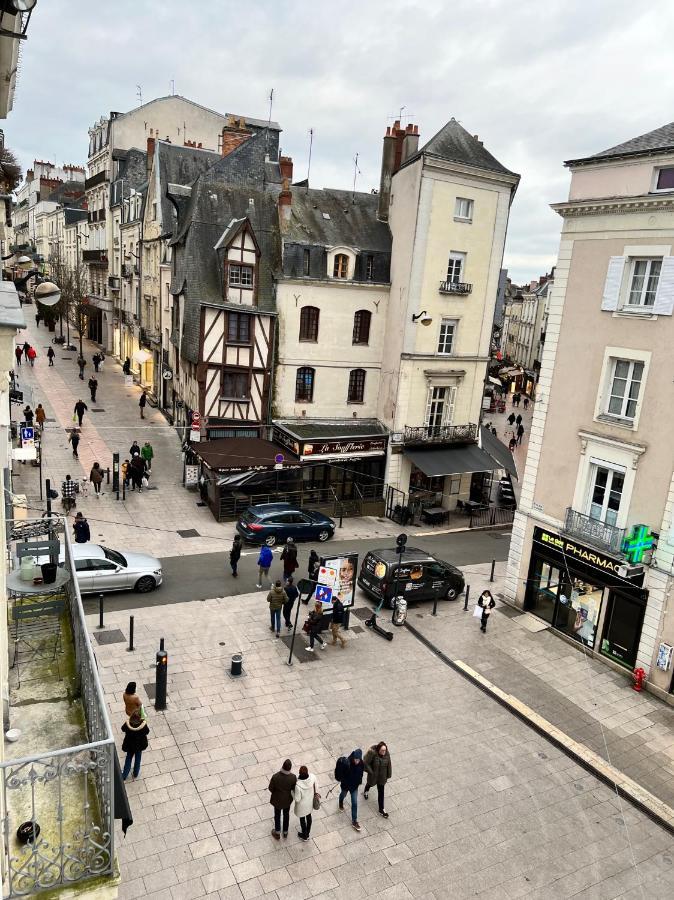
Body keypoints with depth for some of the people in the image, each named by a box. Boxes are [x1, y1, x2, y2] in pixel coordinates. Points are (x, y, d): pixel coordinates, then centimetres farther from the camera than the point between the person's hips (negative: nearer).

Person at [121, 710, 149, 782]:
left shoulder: (127, 724, -32)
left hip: (129, 745, 1)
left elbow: (123, 729, -9)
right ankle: (135, 775, 44)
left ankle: (124, 776, 39)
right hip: (139, 745, -1)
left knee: (128, 758, 26)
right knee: (137, 758, 25)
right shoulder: (143, 725, -34)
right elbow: (147, 732, -14)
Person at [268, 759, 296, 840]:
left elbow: (270, 789, -20)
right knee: (286, 814, 30)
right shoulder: (293, 777, -34)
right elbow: (294, 788, -14)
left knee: (277, 814, 28)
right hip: (287, 798, 1)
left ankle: (277, 833, 49)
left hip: (277, 798, -1)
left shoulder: (275, 776, -38)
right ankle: (285, 832, 53)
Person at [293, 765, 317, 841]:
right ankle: (308, 832, 57)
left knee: (302, 819, 25)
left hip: (302, 805, -4)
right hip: (310, 802, 4)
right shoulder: (313, 777, -29)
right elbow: (315, 787, -7)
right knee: (309, 816, 31)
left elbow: (297, 799, -27)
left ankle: (305, 836, 49)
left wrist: (292, 790, -13)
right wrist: (315, 793, 13)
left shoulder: (298, 785, -42)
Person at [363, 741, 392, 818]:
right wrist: (371, 772, -21)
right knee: (370, 783, 28)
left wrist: (388, 776, 3)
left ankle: (381, 810, 22)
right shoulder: (372, 753, -33)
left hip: (382, 777, 2)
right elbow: (365, 763, -24)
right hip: (373, 776, -2)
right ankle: (366, 791, 65)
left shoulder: (387, 754, -20)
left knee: (381, 792, 8)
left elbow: (388, 765, -5)